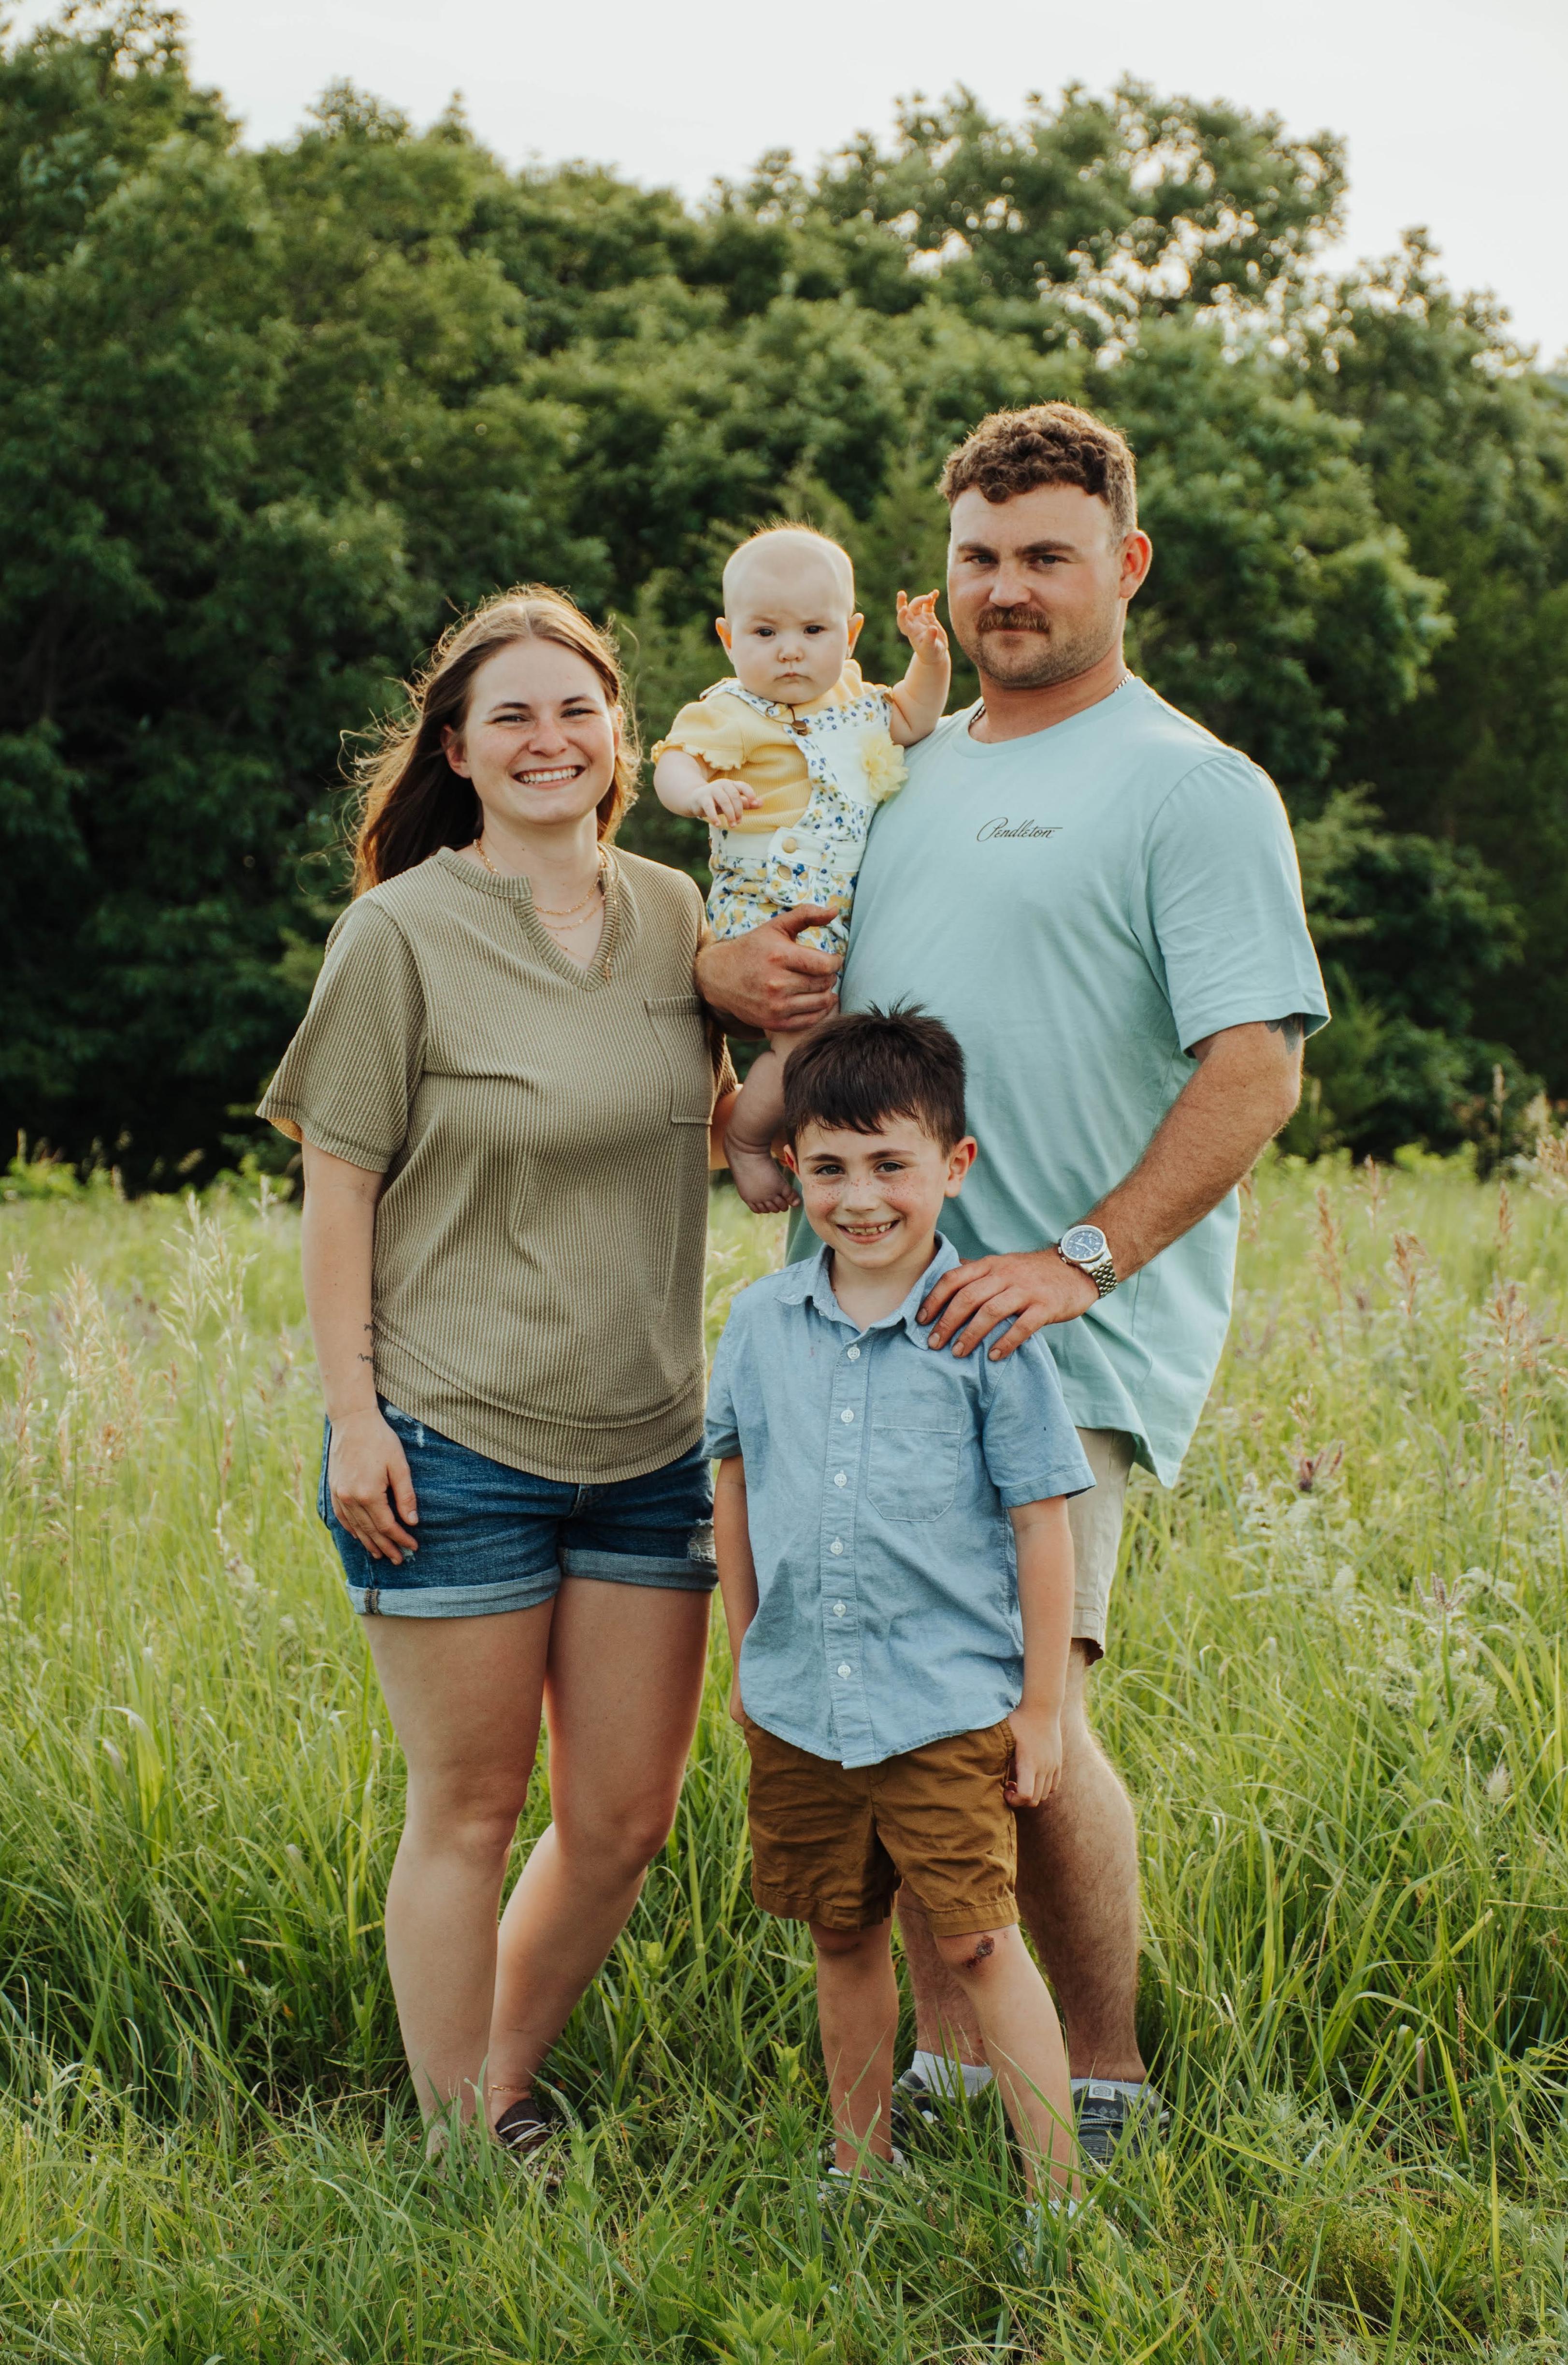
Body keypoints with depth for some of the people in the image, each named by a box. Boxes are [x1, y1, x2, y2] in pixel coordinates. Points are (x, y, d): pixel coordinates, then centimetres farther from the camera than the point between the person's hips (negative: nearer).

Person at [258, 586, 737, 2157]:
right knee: (471, 1813, 3)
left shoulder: (672, 914, 8)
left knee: (625, 1819, 8)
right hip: (453, 1439, -5)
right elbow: (337, 1187, -5)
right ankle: (459, 2147, 18)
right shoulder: (403, 933, -6)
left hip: (647, 1440, 5)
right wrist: (353, 1414, -10)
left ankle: (505, 2087, 29)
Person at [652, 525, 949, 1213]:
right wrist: (701, 791, -44)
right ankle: (746, 1139, 6)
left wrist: (930, 655, 11)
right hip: (769, 919, -8)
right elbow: (672, 765, -22)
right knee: (806, 1045, -18)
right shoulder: (730, 714, -11)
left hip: (848, 917, 8)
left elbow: (912, 719, 27)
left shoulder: (854, 702, 11)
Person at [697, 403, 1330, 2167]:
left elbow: (1254, 1069, -12)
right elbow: (774, 961, 30)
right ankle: (944, 2061, 20)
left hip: (1064, 1339, -6)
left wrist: (1080, 1261, -21)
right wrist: (724, 968, 5)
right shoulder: (903, 776, 18)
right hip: (873, 1315, 6)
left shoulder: (1192, 790, -2)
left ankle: (1105, 2082, 5)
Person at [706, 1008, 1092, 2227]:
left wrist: (1042, 1705, -5)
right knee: (843, 1942, 16)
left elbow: (1042, 1520, -6)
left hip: (948, 1704, -4)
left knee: (979, 1942, -6)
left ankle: (1058, 2193, 2)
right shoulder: (761, 1323, 3)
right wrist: (747, 1657, 17)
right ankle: (861, 2171, 30)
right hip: (799, 1704, 4)